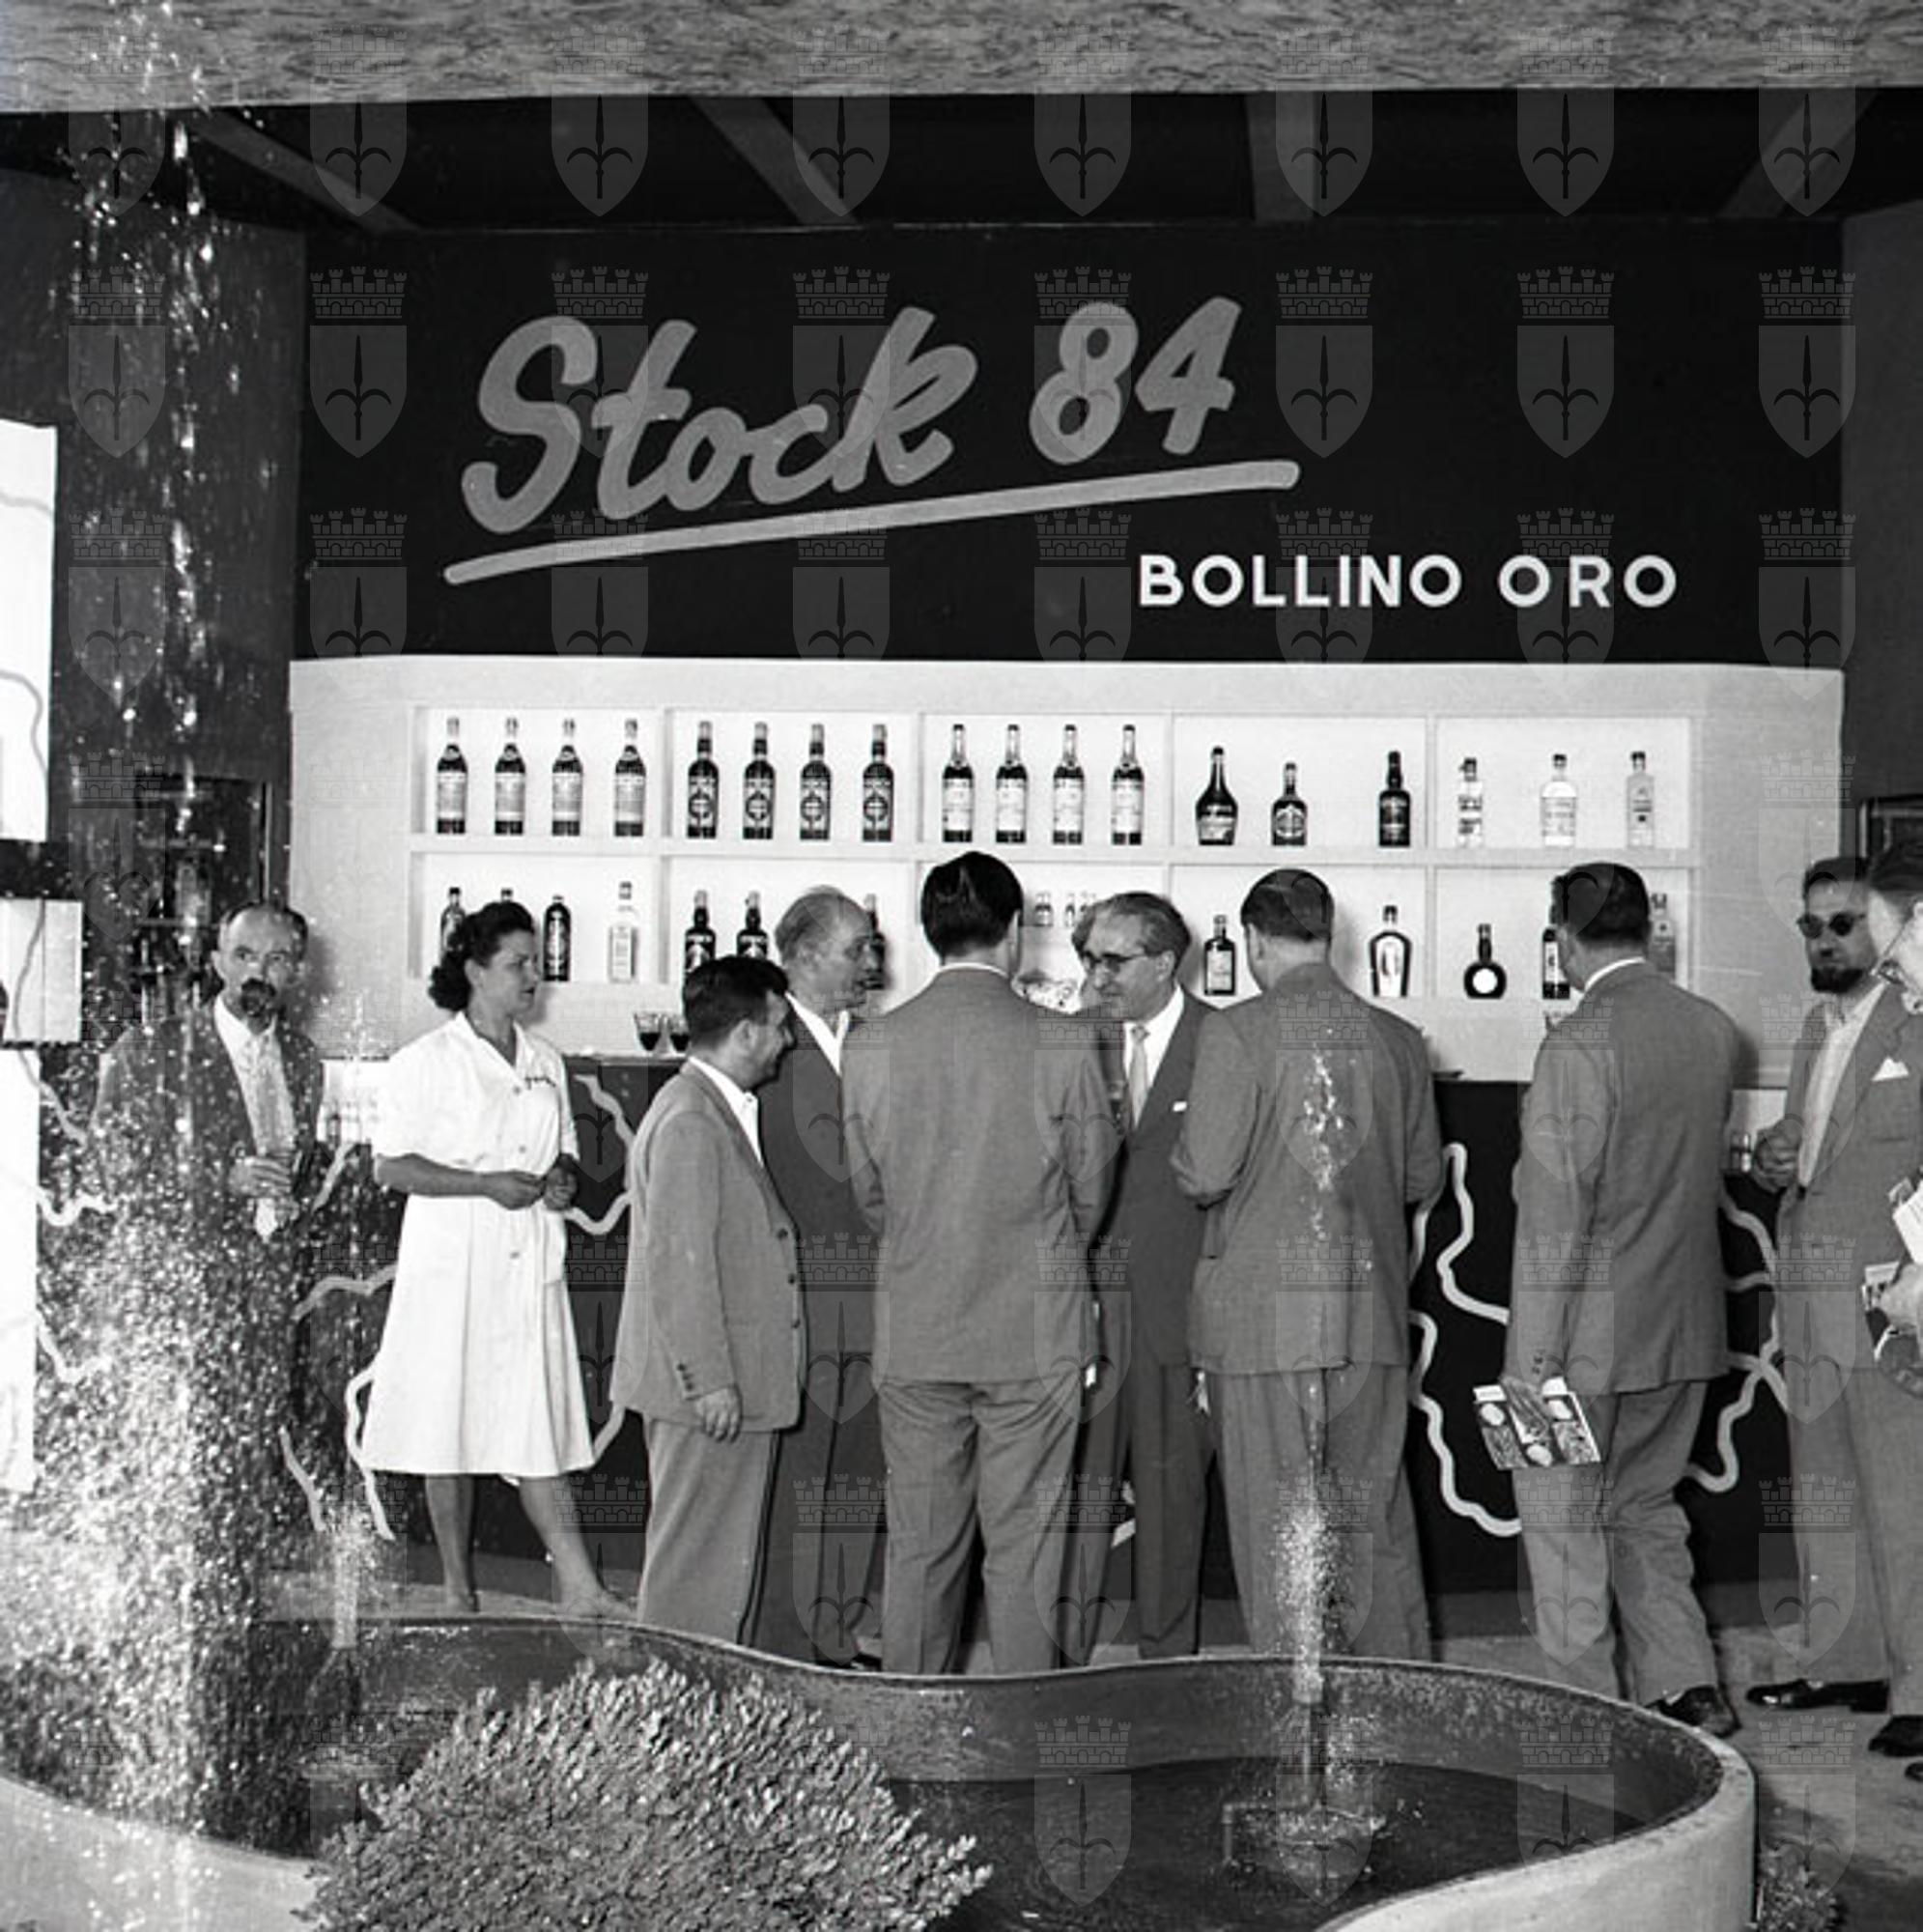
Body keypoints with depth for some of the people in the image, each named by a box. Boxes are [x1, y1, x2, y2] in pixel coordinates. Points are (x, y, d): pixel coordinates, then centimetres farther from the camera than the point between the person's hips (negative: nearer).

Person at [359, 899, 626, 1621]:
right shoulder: (424, 1062, -3)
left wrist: (562, 1178, 1)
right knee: (448, 1431, 2)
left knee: (537, 1428, 0)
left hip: (529, 1270, 4)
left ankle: (578, 1589, -4)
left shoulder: (546, 1064, 15)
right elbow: (390, 1167, -7)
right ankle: (458, 1592, 13)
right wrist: (487, 1184, -15)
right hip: (450, 1269, -4)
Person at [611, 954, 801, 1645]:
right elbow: (680, 1263, -22)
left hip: (729, 1381, 10)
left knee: (731, 1553, 15)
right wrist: (710, 1381, -21)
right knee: (697, 1558, -3)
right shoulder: (688, 1120, -18)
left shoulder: (723, 1110, 15)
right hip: (709, 1392, -10)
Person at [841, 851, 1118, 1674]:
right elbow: (1090, 1190, 1)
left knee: (918, 1545, 11)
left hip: (913, 1329, 2)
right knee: (1023, 1545, 5)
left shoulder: (871, 1046, -4)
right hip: (1035, 1328, -2)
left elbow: (868, 1192, 7)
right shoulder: (1064, 1043, -9)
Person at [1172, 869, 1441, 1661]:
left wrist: (1185, 1158, 7)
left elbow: (1204, 1174, -14)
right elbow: (1424, 1175, 10)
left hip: (1262, 1312, -4)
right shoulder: (1397, 1040, 3)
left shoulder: (1235, 1033, -12)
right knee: (1376, 1510, 15)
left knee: (1275, 1513, 4)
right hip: (1373, 1308, 5)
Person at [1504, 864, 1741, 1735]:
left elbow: (1554, 1213, -20)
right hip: (1684, 1330, 7)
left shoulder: (1579, 1046, -19)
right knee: (1644, 1507, 21)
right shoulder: (1713, 1029, 3)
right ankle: (1686, 1687, 20)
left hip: (1594, 1335, -7)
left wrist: (1533, 1356, -17)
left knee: (1564, 1523, 6)